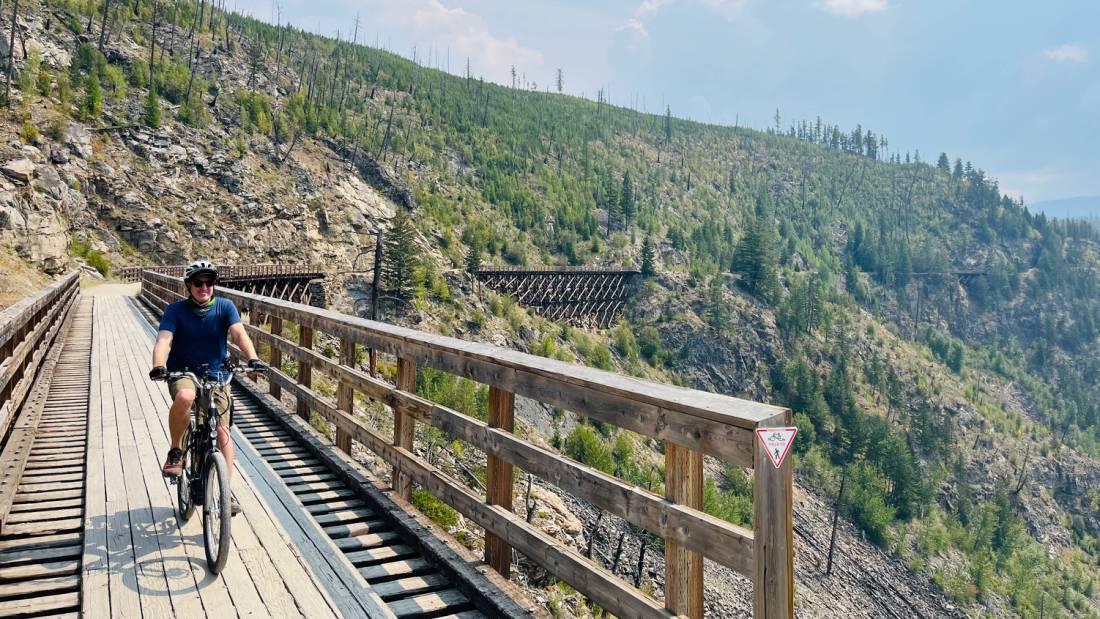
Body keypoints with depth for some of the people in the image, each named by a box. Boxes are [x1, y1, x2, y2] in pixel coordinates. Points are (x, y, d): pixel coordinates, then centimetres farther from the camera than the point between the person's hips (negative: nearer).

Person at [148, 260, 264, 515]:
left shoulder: (225, 307, -6)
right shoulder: (176, 310, -9)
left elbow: (239, 333, -20)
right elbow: (164, 340, -21)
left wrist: (252, 358, -39)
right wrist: (158, 365, -42)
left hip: (216, 374, 2)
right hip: (183, 372, -2)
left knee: (222, 432, -5)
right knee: (184, 397, -37)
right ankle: (176, 451, -12)